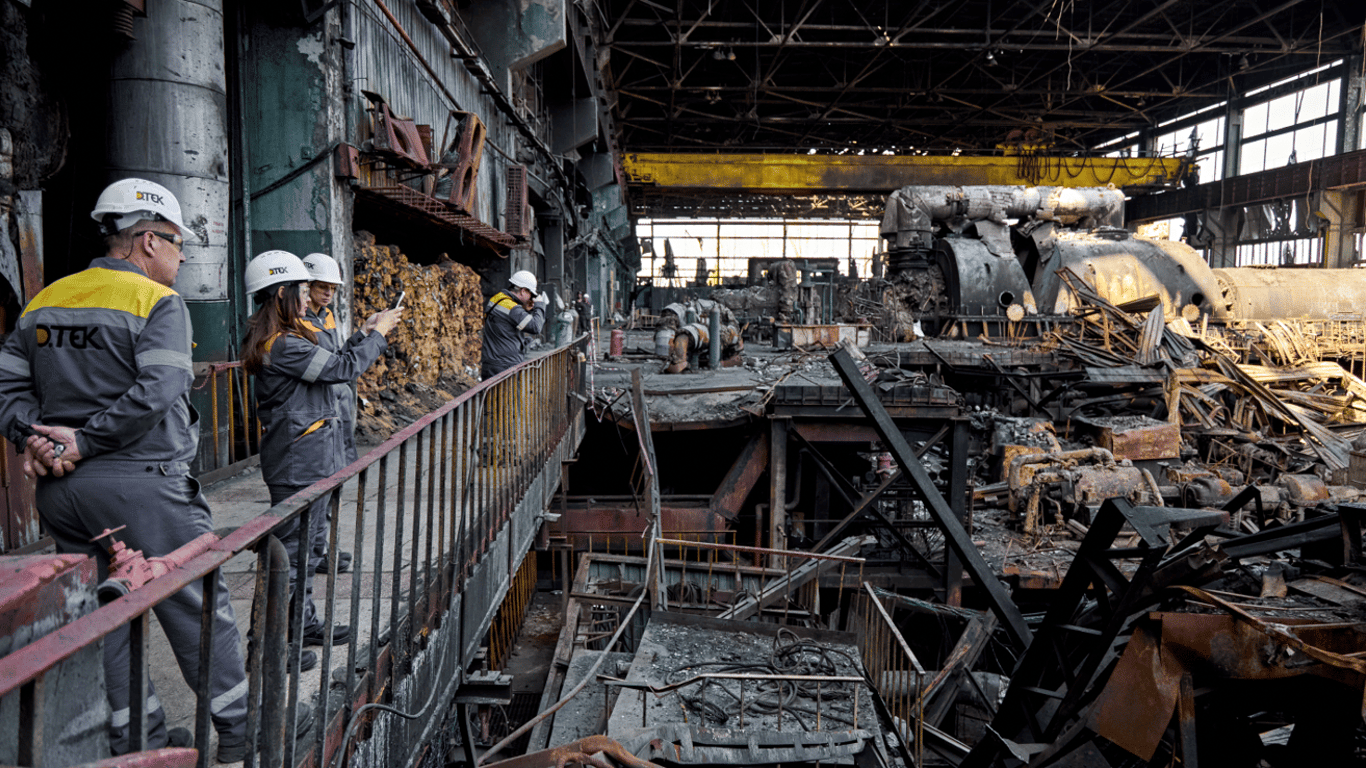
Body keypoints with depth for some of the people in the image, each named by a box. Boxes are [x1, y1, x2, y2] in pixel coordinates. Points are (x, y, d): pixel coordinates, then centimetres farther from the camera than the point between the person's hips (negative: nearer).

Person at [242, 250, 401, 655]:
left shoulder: (284, 338, 11)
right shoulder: (283, 344, -21)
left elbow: (335, 362, 17)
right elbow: (343, 367, -19)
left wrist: (368, 333, 16)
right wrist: (378, 333, -7)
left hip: (307, 459, 11)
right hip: (297, 463, -11)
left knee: (304, 544, 18)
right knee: (291, 549, -2)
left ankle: (304, 623, 31)